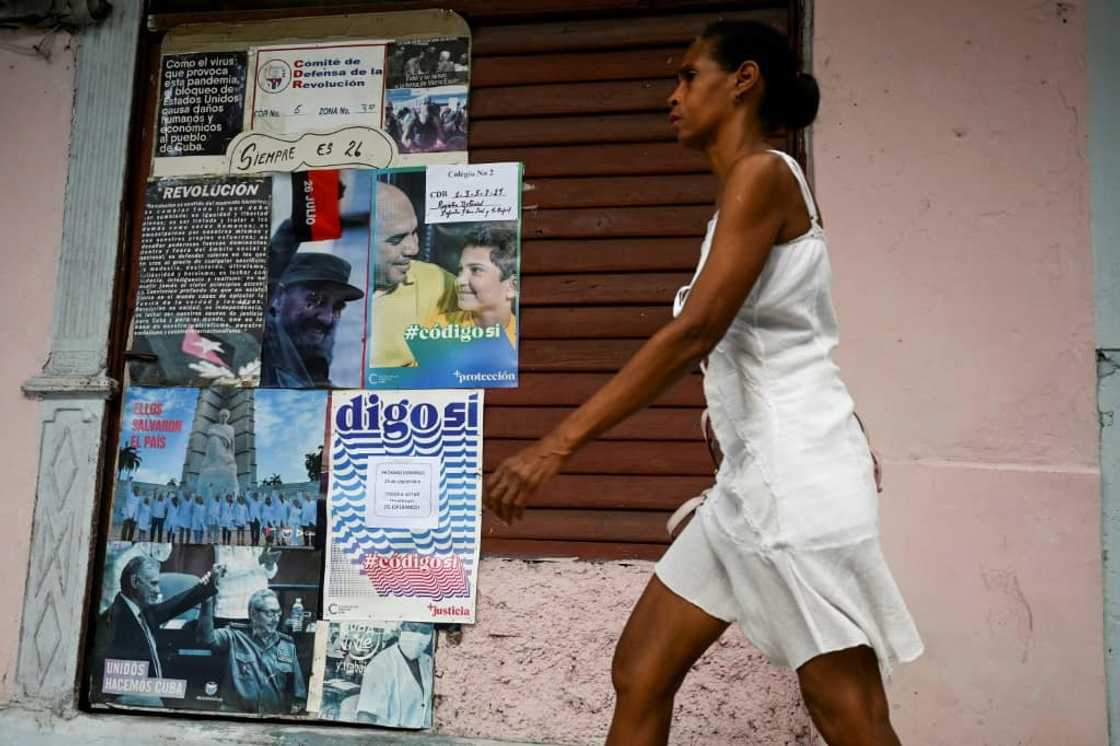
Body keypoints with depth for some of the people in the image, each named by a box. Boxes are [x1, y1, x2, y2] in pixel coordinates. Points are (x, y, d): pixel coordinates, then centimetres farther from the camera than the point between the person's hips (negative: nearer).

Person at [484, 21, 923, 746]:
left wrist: (558, 443, -23)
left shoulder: (762, 173, -10)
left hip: (798, 469, -10)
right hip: (752, 476, 10)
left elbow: (694, 332, -21)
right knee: (640, 671, 9)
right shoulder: (745, 189, 19)